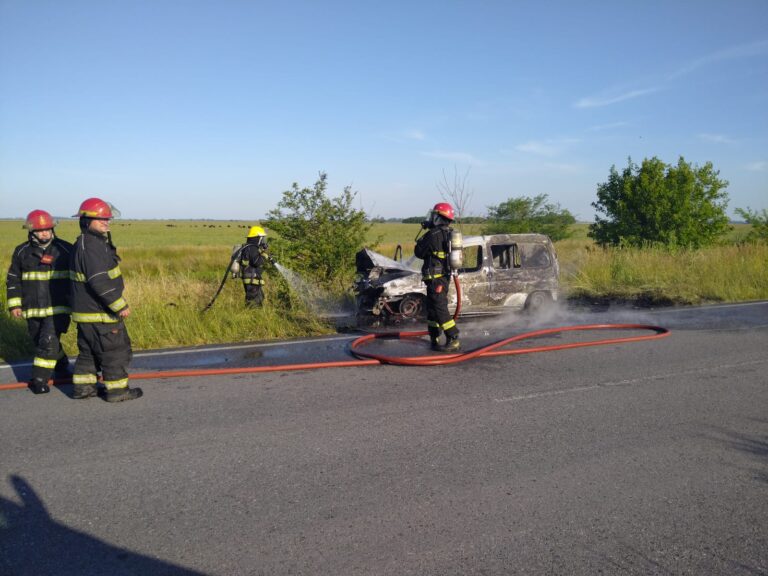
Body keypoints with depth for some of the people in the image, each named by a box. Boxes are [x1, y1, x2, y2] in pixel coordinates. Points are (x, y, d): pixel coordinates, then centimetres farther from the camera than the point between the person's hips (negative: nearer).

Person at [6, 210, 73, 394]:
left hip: (58, 308, -4)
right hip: (33, 309, 4)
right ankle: (61, 365, 37)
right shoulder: (21, 252, 3)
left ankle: (40, 379, -3)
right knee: (40, 341, 14)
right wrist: (14, 304, 3)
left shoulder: (65, 249, -2)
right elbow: (13, 279, 9)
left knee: (49, 341, -13)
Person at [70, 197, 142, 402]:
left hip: (85, 310, 10)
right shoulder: (91, 246, -21)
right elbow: (100, 282, -26)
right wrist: (120, 306, -21)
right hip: (100, 314, -10)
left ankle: (83, 386, 27)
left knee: (88, 351, 19)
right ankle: (117, 389, 10)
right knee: (116, 351, 2)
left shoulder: (83, 243, 12)